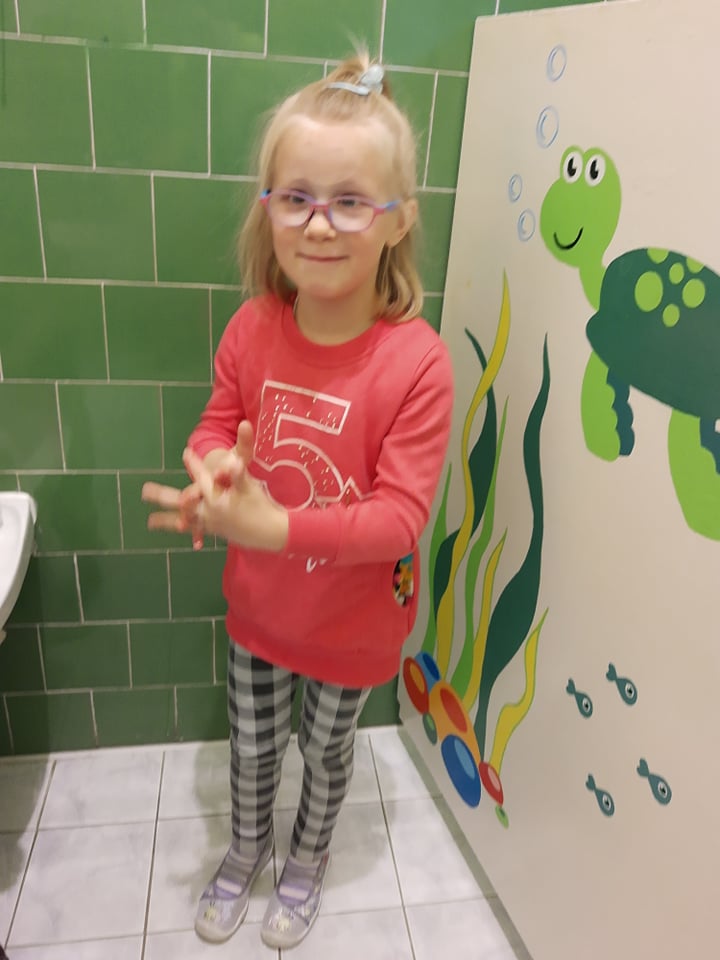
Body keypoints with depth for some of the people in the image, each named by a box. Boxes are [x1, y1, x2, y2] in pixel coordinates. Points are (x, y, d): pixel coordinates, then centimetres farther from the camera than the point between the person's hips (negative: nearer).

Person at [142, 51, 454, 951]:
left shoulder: (416, 361, -27)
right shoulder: (252, 329, -14)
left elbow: (400, 514, -27)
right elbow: (216, 427, 0)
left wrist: (275, 527, -38)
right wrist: (211, 466, -24)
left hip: (353, 622, -3)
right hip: (258, 605, 4)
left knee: (326, 748, 25)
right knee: (251, 743, 26)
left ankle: (307, 861, 57)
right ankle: (246, 850, 59)